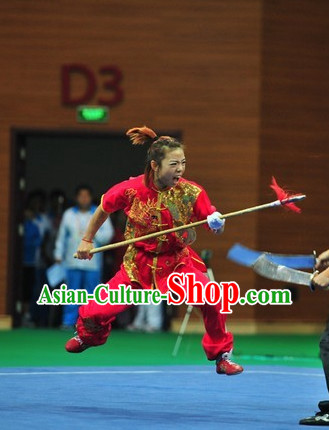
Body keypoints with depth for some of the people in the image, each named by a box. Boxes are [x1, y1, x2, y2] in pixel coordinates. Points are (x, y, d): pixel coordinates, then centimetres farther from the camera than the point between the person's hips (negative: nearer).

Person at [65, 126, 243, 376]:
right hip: (139, 262, 0)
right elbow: (104, 209, 2)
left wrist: (217, 223, -37)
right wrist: (87, 240, 8)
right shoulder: (131, 190, -18)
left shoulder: (192, 193, -18)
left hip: (178, 261, 0)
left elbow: (215, 227, -13)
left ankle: (221, 356, -1)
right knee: (98, 309, -1)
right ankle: (88, 335, 41)